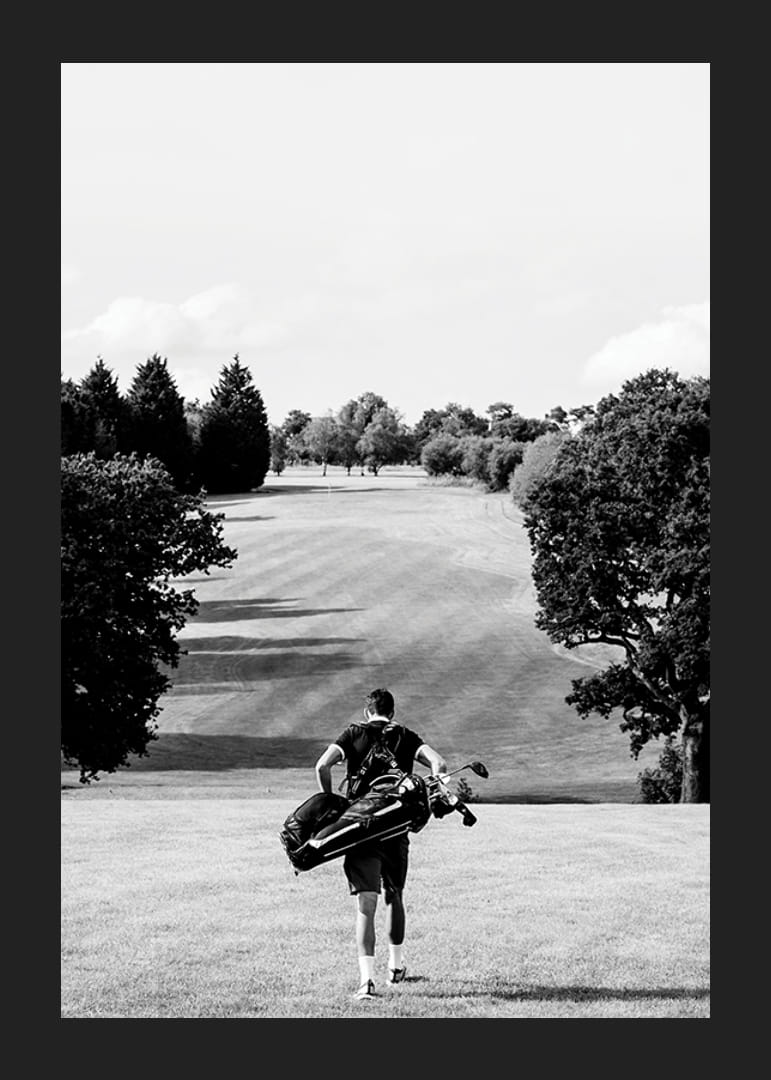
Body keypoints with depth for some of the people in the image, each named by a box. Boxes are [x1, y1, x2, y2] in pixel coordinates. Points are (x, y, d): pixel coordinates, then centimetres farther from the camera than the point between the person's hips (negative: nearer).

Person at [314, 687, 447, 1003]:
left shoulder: (354, 734, 6)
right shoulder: (406, 737, 9)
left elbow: (322, 766, -10)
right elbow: (439, 765, -7)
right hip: (396, 830, 2)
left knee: (365, 904, -6)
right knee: (394, 897, 23)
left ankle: (367, 979, -19)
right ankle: (395, 966, 38)